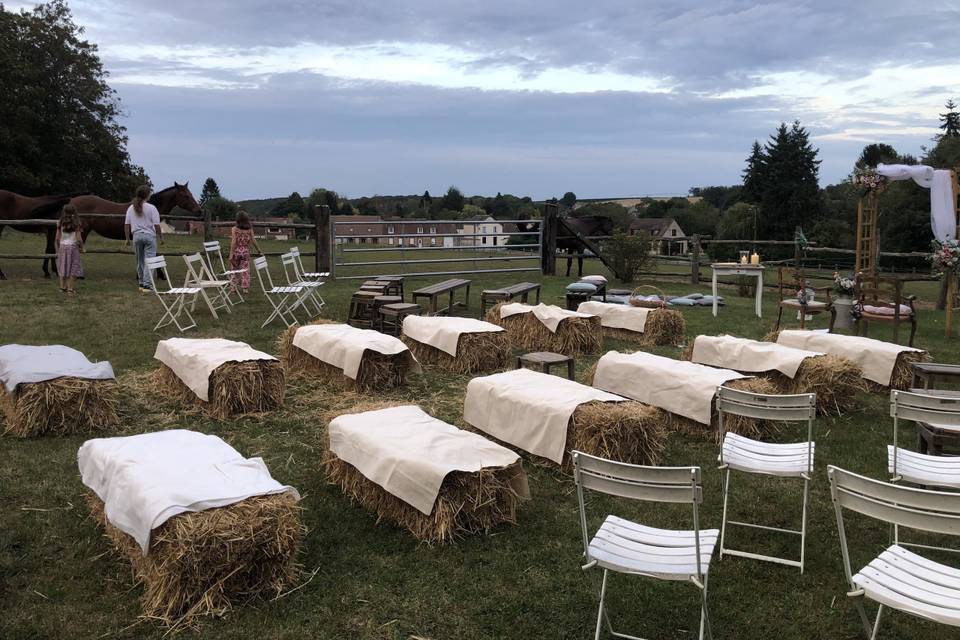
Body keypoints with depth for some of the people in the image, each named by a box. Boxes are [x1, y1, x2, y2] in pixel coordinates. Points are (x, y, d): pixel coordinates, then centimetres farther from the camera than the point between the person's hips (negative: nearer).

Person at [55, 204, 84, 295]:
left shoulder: (60, 223, -2)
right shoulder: (76, 224, -10)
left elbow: (57, 238, 0)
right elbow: (79, 239, -13)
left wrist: (58, 248, 14)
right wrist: (81, 248, 2)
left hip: (62, 246, 3)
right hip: (73, 247, -3)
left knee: (63, 267, 14)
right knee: (73, 267, 5)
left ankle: (62, 287, 18)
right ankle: (70, 288, 4)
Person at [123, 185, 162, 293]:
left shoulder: (131, 208, 5)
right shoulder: (151, 208, -9)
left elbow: (126, 225, 6)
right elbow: (156, 225, -10)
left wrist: (127, 239, 13)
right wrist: (161, 237, 2)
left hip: (137, 236, 4)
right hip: (149, 236, -4)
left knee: (140, 261, 15)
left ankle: (141, 284, 23)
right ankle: (147, 285, -8)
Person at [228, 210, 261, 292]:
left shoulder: (234, 229, -8)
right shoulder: (249, 228, -2)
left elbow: (233, 242, -12)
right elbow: (253, 240, -2)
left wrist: (231, 254, -11)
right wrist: (258, 250, 10)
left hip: (236, 250, -1)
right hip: (246, 251, 1)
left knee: (235, 269, 12)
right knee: (245, 270, 6)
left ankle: (234, 286, 13)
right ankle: (245, 288, 5)